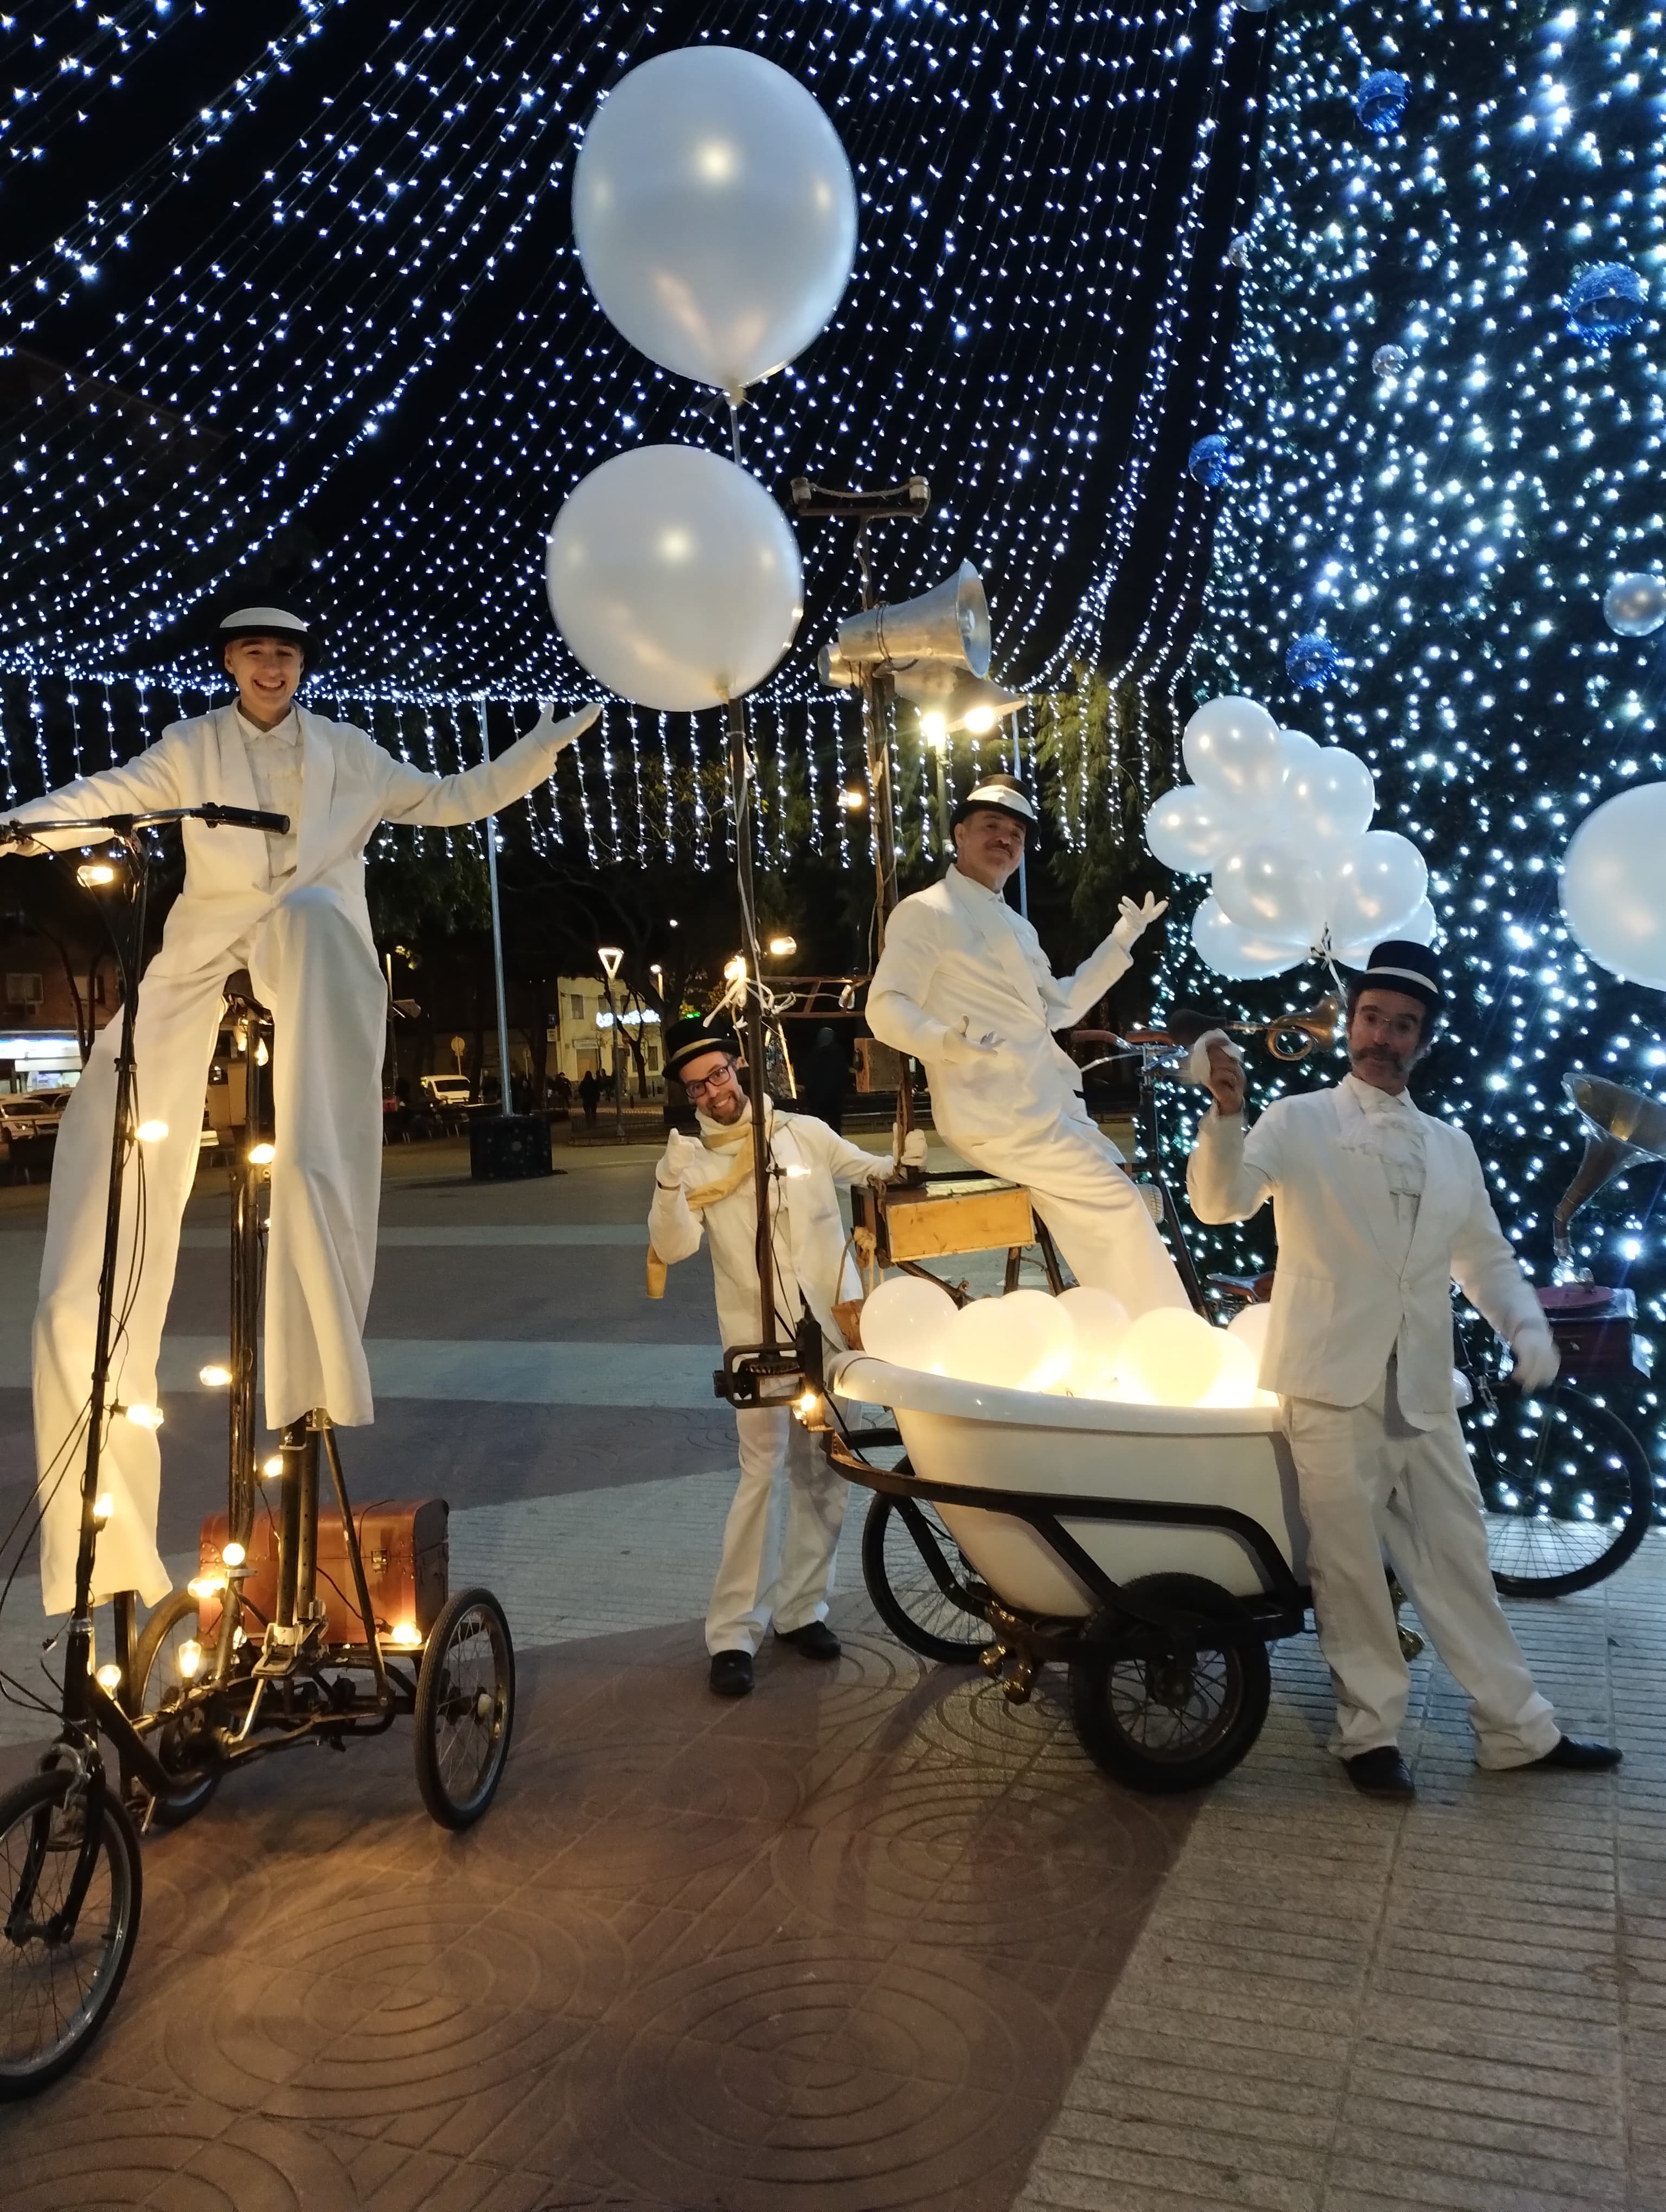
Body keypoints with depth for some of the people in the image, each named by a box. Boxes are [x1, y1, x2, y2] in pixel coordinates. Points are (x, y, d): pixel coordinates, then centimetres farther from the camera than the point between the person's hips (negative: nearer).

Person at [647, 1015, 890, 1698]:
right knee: (763, 1474, -11)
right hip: (759, 1336, -3)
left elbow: (874, 1173, 20)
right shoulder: (694, 1164, 1)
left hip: (833, 1326, 3)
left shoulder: (805, 1133, 6)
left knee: (823, 1473, 9)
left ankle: (801, 1609, 23)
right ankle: (733, 1633, -5)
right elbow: (674, 1248, -14)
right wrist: (669, 1184, -30)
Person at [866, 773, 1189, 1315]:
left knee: (1103, 1218, 7)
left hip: (1046, 1104, 9)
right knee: (1115, 1200, -13)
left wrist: (1121, 940, 23)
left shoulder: (1017, 926, 23)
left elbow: (1060, 1007, 28)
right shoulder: (927, 911, -4)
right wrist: (948, 1042, -33)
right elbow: (886, 1009, -14)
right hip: (995, 1111, -9)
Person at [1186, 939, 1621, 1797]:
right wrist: (1225, 1114, -33)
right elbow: (1221, 1202, -15)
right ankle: (1370, 1730, 18)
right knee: (1351, 1564, 4)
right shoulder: (1299, 1122, 0)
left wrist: (1527, 1324, -1)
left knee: (1455, 1558, 13)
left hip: (1423, 1394, 4)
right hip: (1332, 1383, -4)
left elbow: (1486, 1258, 19)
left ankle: (1517, 1729, 26)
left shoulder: (1451, 1146, 14)